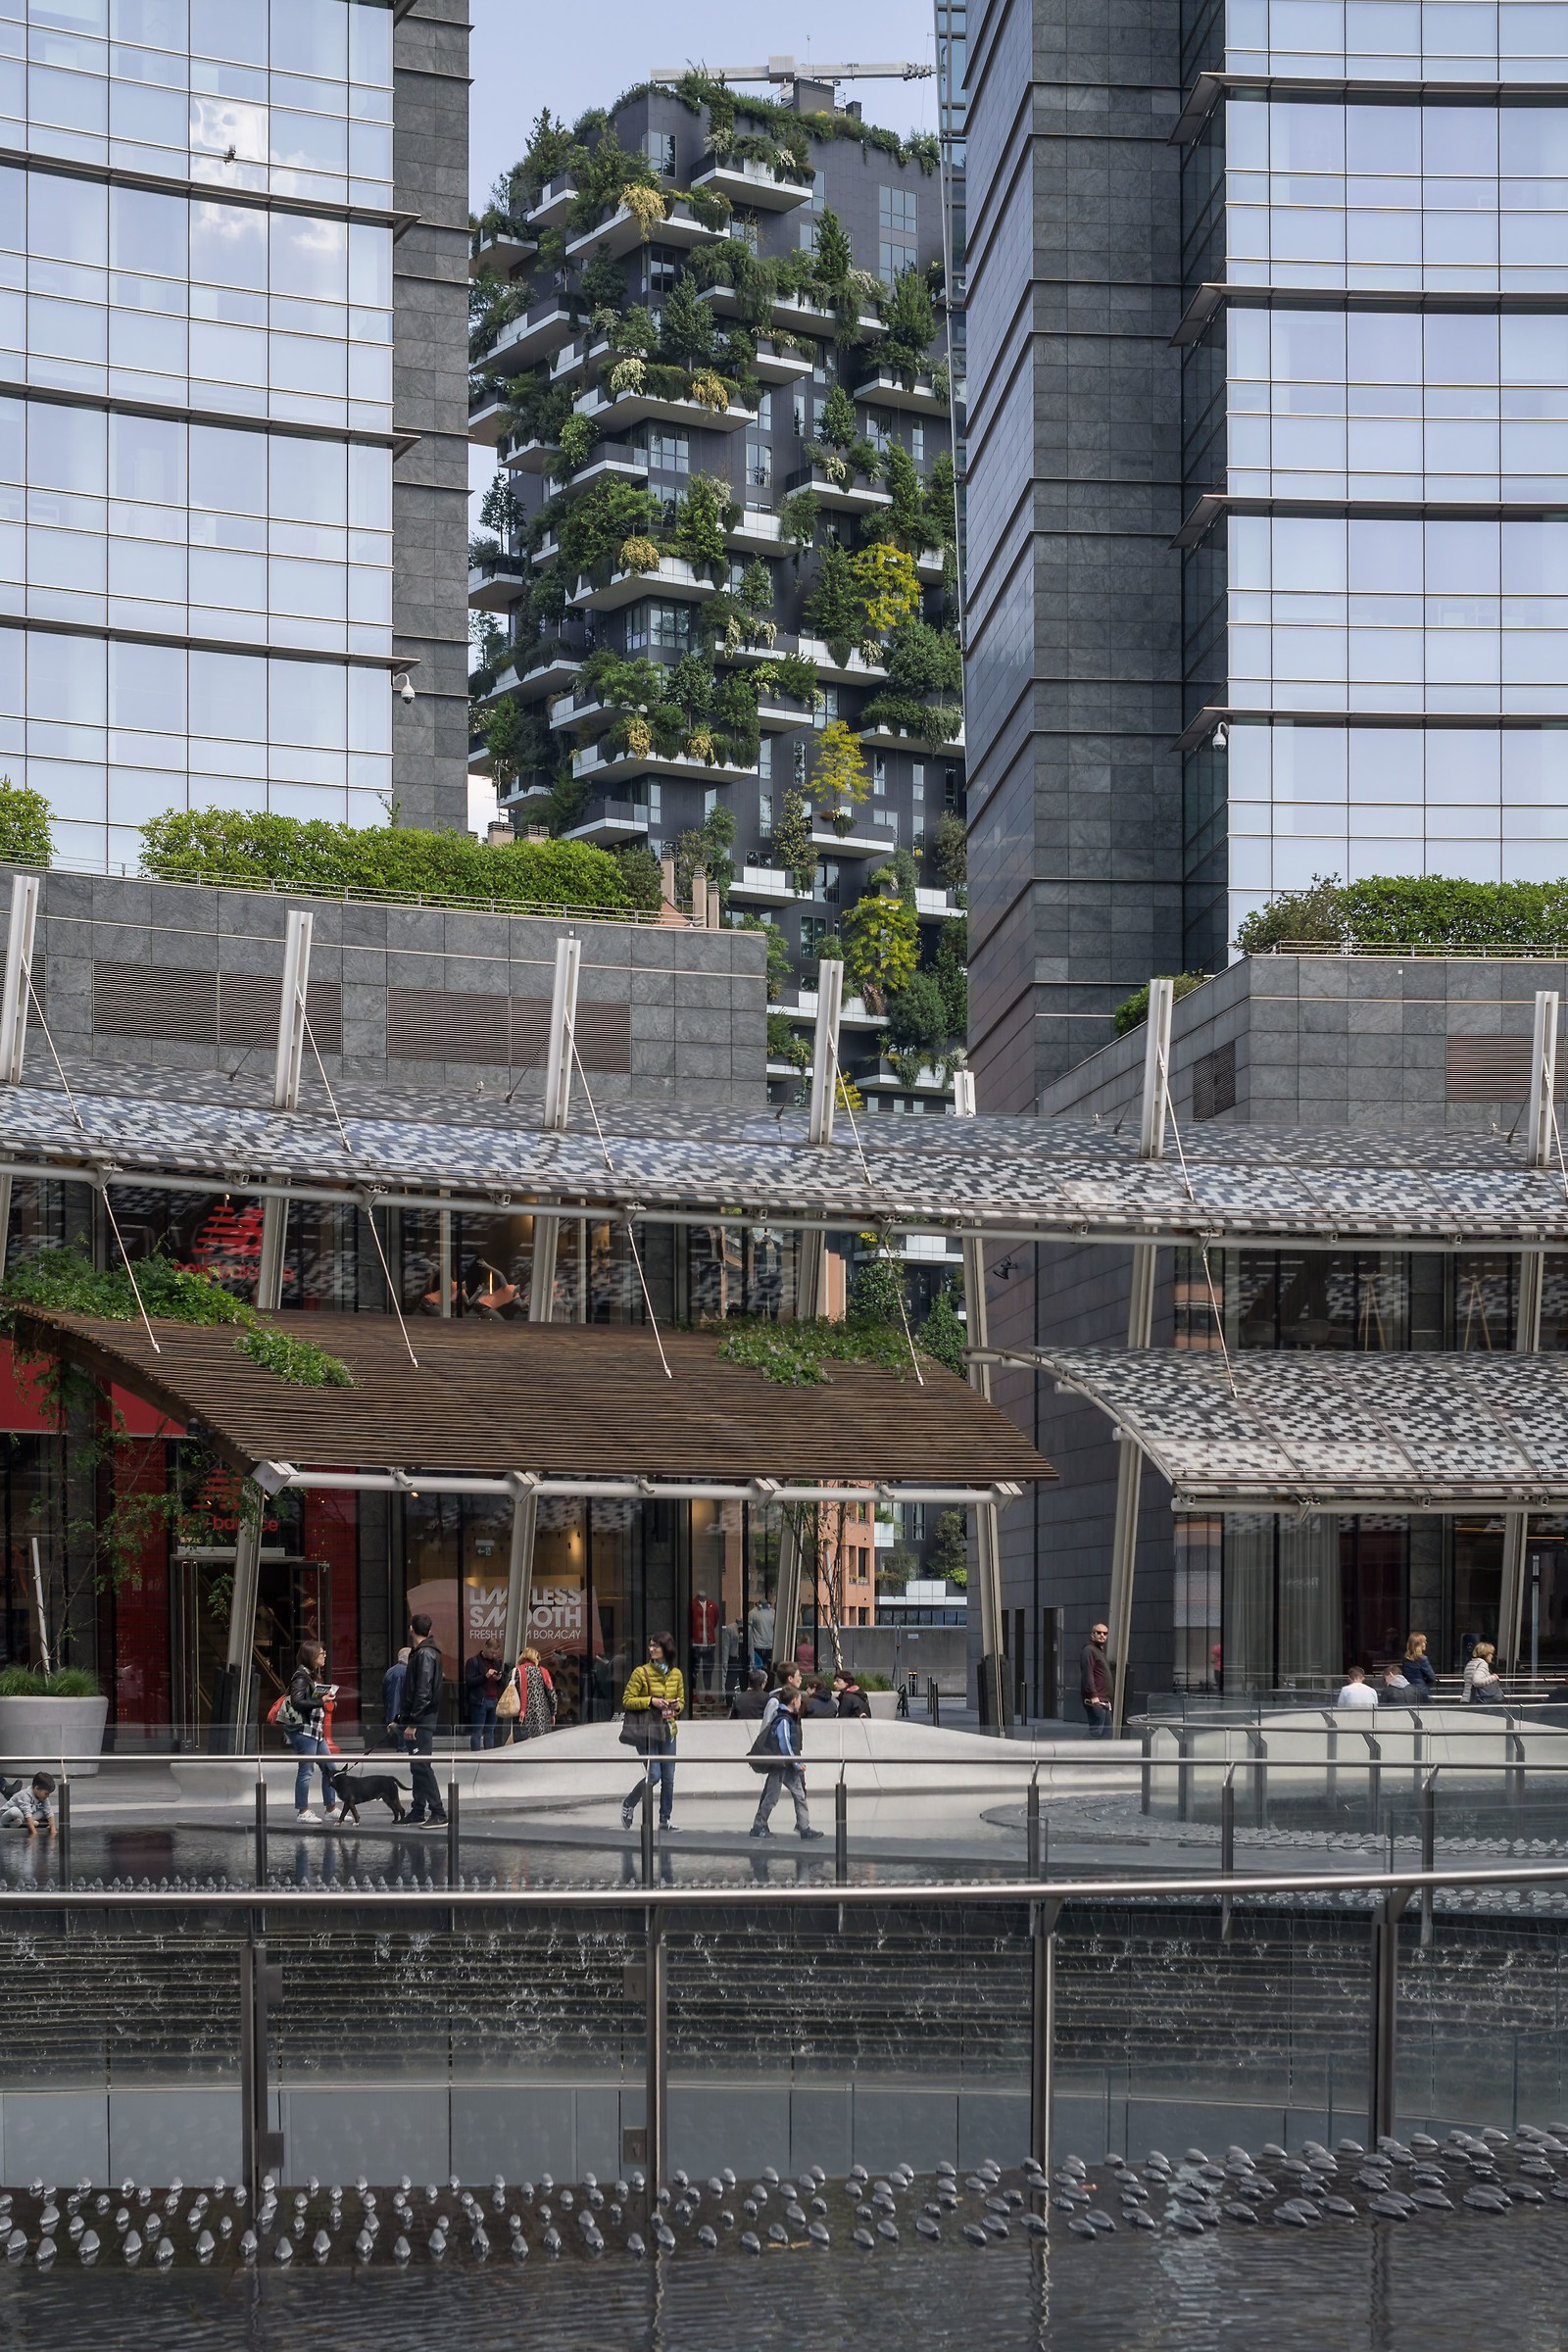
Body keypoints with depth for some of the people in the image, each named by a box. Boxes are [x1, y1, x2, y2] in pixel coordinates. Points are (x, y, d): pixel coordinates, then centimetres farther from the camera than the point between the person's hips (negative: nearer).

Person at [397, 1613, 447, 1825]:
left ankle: (438, 1813, -11)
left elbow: (423, 1692, -21)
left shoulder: (425, 1654, -14)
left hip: (422, 1720, -10)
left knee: (421, 1765, -10)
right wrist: (400, 1719, 22)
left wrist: (412, 1723, -21)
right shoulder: (421, 1653, 16)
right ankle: (418, 1811, 18)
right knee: (417, 1766, 12)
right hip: (417, 1721, 10)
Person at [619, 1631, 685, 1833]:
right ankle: (628, 1806, 12)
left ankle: (665, 1819, 13)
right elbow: (627, 1700, -5)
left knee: (668, 1778, 4)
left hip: (668, 1730, 4)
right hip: (648, 1730, -4)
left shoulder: (676, 1674, 9)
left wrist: (677, 1706, -3)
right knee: (653, 1775, -10)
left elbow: (681, 1700, 20)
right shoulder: (641, 1672, -4)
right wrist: (650, 1701, -16)